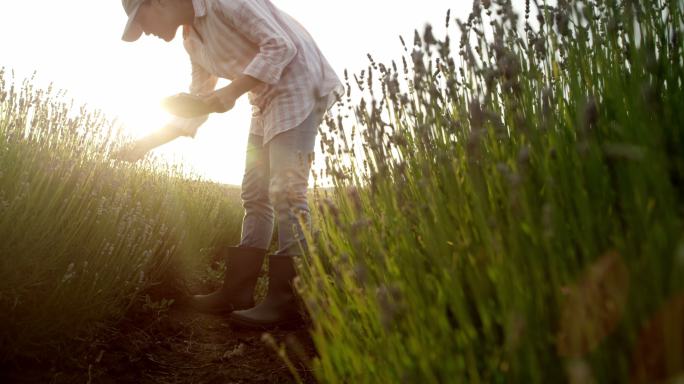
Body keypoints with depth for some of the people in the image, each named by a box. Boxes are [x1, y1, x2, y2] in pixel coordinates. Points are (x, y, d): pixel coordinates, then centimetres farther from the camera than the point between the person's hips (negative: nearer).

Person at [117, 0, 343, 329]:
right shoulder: (192, 39, 13)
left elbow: (281, 46, -21)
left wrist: (232, 92, -23)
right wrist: (147, 144, 12)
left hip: (298, 84, -10)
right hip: (266, 99, 10)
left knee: (285, 192, -16)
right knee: (254, 195, 6)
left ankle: (286, 301, -13)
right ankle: (238, 293, 11)